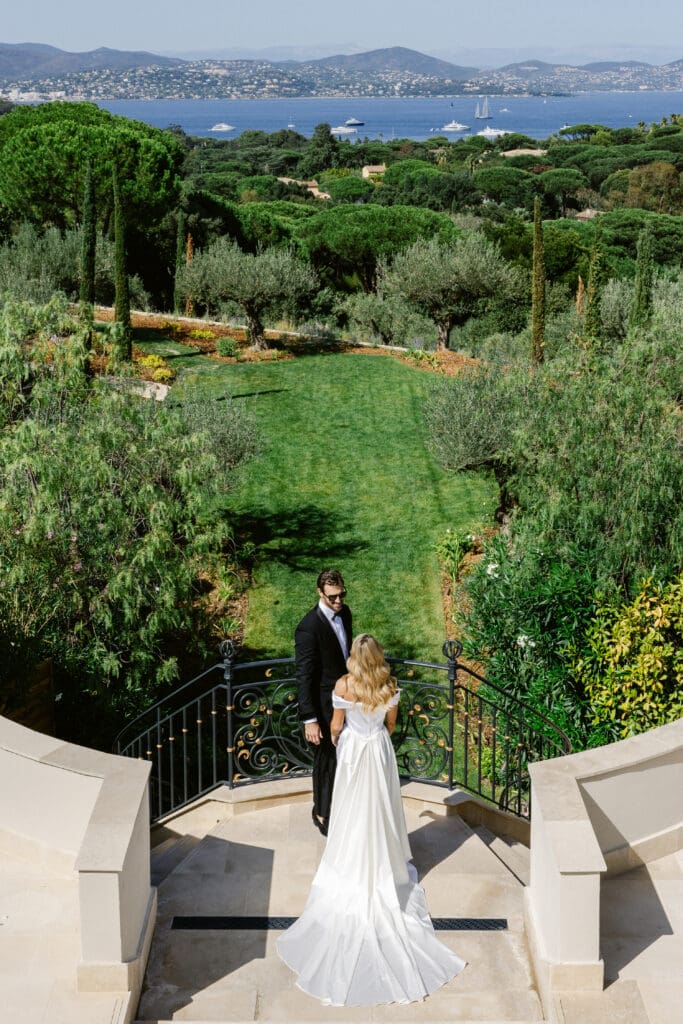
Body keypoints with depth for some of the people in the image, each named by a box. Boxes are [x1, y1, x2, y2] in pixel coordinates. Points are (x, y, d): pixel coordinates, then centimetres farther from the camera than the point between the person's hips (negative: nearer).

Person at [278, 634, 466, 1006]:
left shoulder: (344, 686, -21)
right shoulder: (390, 686, -12)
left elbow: (336, 727, -10)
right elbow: (391, 724, 3)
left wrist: (337, 740, 14)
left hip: (352, 751, -2)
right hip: (381, 751, 2)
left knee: (352, 812, 14)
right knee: (380, 810, 18)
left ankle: (353, 868, 24)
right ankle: (382, 866, 30)